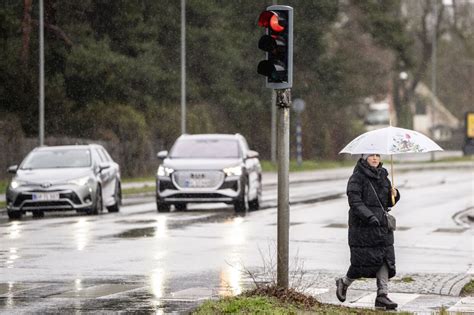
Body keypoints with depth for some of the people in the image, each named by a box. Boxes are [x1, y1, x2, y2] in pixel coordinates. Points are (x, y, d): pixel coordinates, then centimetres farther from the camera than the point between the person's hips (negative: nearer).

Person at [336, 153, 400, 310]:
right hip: (363, 226, -6)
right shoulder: (357, 178, -7)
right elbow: (355, 201, -16)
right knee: (363, 261, -4)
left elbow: (388, 203, 19)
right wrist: (369, 216, -27)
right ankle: (343, 282, 22)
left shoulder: (383, 176, 14)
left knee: (385, 260, -3)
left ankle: (382, 295, -2)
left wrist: (394, 195, -3)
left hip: (382, 226, 6)